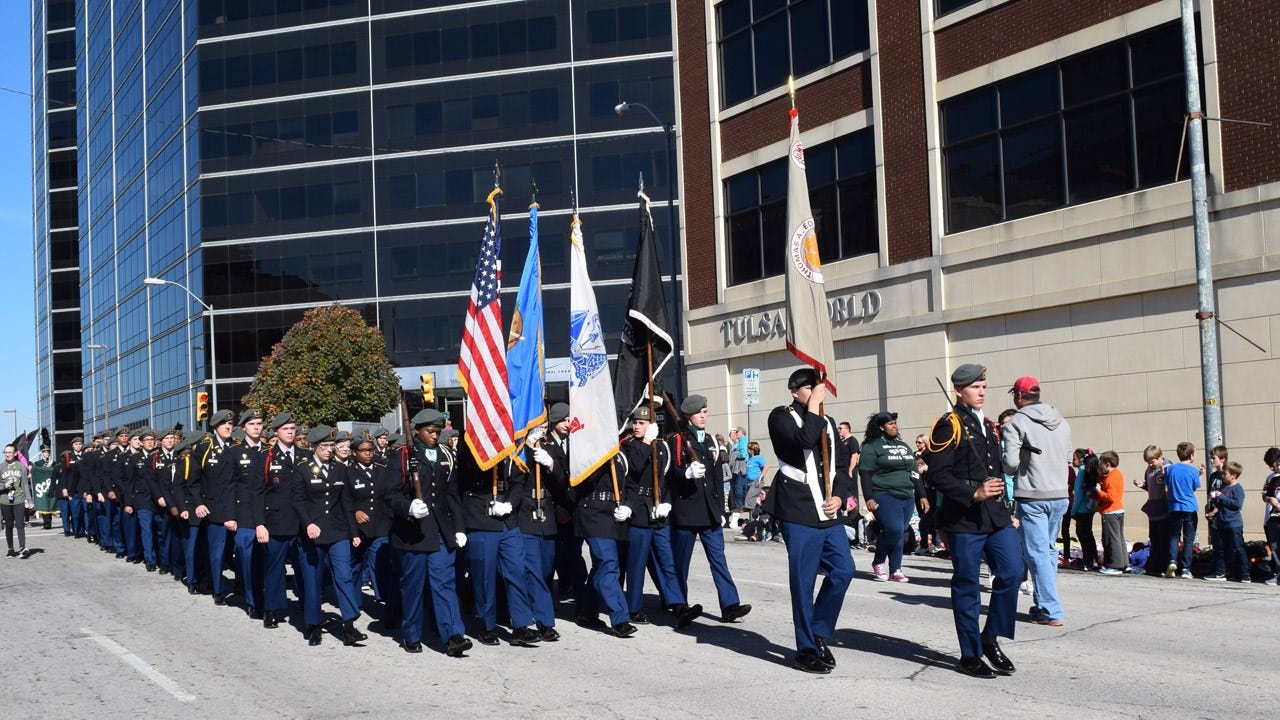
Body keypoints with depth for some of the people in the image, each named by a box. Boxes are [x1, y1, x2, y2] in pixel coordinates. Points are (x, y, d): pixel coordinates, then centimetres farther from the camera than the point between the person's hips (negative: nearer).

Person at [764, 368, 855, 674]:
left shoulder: (827, 422, 19)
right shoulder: (781, 417, -2)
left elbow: (841, 466, 20)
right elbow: (803, 439, -22)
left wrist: (840, 496, 3)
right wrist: (814, 405, -13)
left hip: (828, 512, 7)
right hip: (799, 513, -7)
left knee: (843, 569, 3)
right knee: (803, 581, -2)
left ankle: (819, 633, 21)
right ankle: (807, 651, 8)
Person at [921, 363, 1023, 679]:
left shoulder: (989, 426, 19)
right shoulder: (948, 426, -6)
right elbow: (938, 475, -13)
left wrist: (1007, 511, 20)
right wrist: (974, 493, -22)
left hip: (997, 518, 7)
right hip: (964, 520, -7)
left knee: (1012, 572, -4)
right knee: (966, 587, 1)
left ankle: (991, 638, 13)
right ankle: (970, 655, 11)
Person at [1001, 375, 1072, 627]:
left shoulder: (1016, 422, -10)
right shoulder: (1061, 422, 10)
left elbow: (1010, 463, -16)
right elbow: (1068, 459, 16)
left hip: (1032, 497, -6)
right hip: (1060, 495, 7)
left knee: (1037, 553, -2)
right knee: (1049, 549, 18)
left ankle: (1051, 611, -5)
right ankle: (1043, 602, 25)